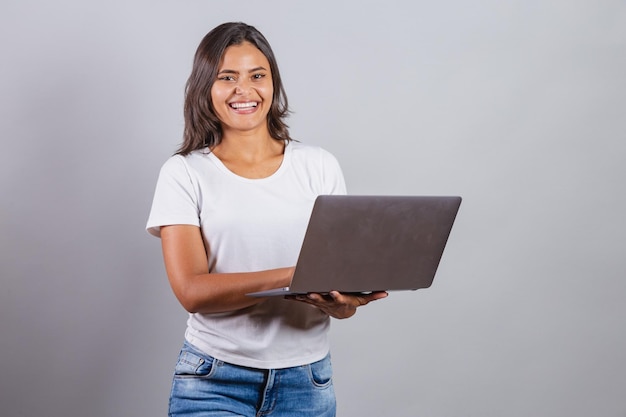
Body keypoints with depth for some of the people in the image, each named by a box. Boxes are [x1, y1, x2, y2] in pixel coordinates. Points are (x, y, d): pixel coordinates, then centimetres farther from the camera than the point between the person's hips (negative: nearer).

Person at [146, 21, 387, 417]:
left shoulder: (320, 166, 3)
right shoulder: (184, 173, -3)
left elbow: (344, 285, 1)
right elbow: (192, 291, -13)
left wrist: (343, 301, -22)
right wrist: (297, 276, -24)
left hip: (306, 382, 2)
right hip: (214, 382, -2)